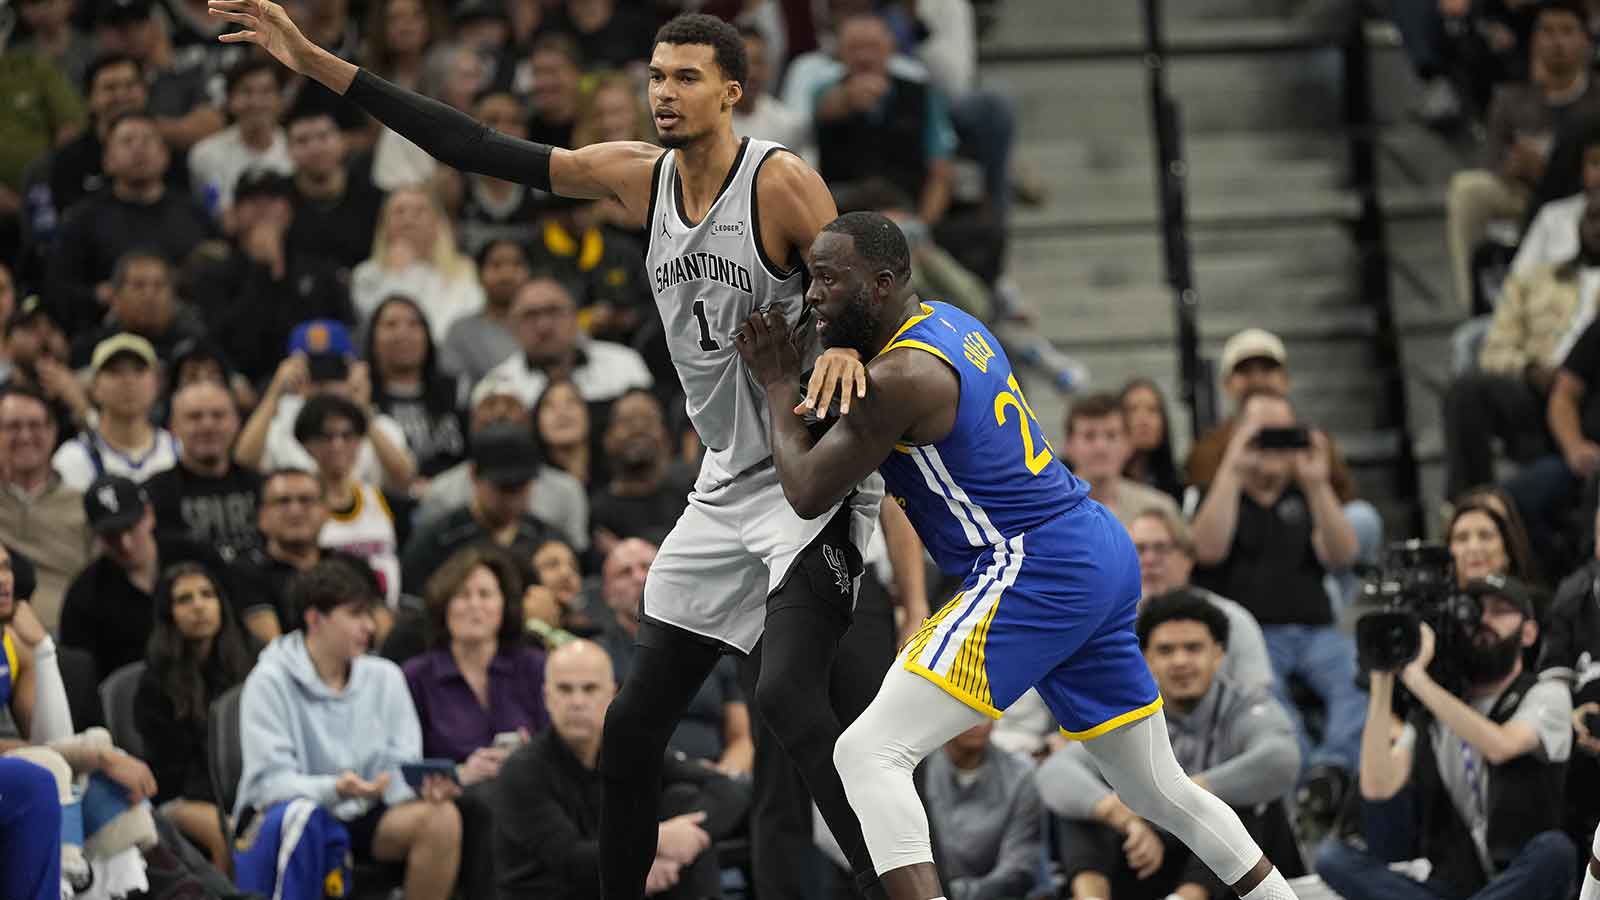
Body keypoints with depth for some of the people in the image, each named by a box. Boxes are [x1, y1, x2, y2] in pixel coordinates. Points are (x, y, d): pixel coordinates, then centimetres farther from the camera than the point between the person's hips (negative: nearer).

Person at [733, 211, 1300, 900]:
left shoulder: (899, 376, -14)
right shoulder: (950, 323, 14)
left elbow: (808, 493, -9)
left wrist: (778, 384, 3)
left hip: (1035, 574, -10)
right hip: (1105, 556, 10)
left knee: (869, 753, -17)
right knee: (1161, 792, 22)